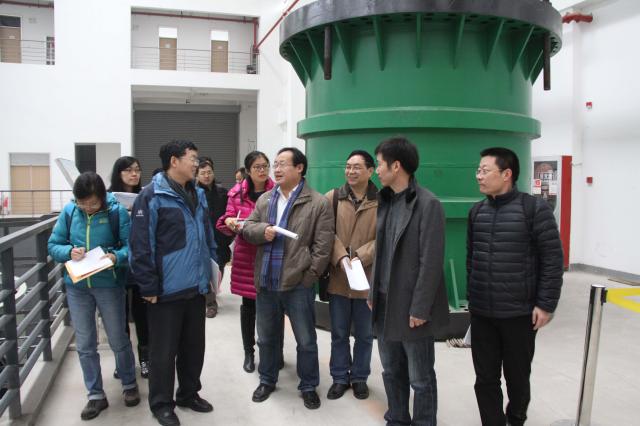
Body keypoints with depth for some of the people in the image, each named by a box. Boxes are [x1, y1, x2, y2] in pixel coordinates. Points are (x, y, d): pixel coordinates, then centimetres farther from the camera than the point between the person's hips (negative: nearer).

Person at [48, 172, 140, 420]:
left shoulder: (117, 211, -12)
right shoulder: (69, 212, -3)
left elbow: (132, 245, -11)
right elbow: (53, 245, 3)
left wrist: (117, 256, -30)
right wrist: (69, 251, -17)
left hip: (109, 285, -3)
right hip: (77, 287, 3)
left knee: (118, 339, 11)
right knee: (85, 345, 11)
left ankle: (129, 384, 33)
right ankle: (96, 395, 26)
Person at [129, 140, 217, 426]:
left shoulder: (198, 194, 10)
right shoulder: (152, 196, -14)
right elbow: (141, 246, -17)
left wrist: (213, 265, 14)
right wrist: (148, 287, -16)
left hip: (196, 286, 7)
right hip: (167, 289, -7)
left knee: (194, 345, 18)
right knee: (164, 350, 8)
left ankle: (189, 394, 35)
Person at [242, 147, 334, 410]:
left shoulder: (318, 203, -7)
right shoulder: (264, 199, 9)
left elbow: (322, 245, -9)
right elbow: (247, 228, 10)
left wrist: (309, 276, -13)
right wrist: (262, 230, -12)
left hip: (298, 283, -4)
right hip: (265, 281, 5)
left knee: (306, 340, 9)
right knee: (266, 337, 18)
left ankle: (309, 387, 26)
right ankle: (267, 380, 37)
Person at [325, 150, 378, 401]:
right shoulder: (333, 197, 2)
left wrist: (361, 257, -19)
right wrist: (341, 257, -18)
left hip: (367, 278, -1)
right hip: (338, 277, 1)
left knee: (364, 334, 13)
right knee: (339, 333, 13)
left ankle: (360, 378, 31)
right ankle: (340, 377, 28)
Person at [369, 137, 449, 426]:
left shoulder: (428, 204, -14)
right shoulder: (385, 201, 9)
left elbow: (431, 262, -17)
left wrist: (419, 308, -17)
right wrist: (373, 292, 11)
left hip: (412, 309, -7)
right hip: (385, 304, 7)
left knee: (420, 378, 8)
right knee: (391, 372, 18)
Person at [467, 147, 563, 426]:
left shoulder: (535, 209, -10)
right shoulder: (477, 212, 5)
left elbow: (552, 260, -10)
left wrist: (546, 304, -12)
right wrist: (472, 297, 11)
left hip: (520, 313, -3)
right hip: (481, 313, 4)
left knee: (517, 376, 15)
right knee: (485, 378, 8)